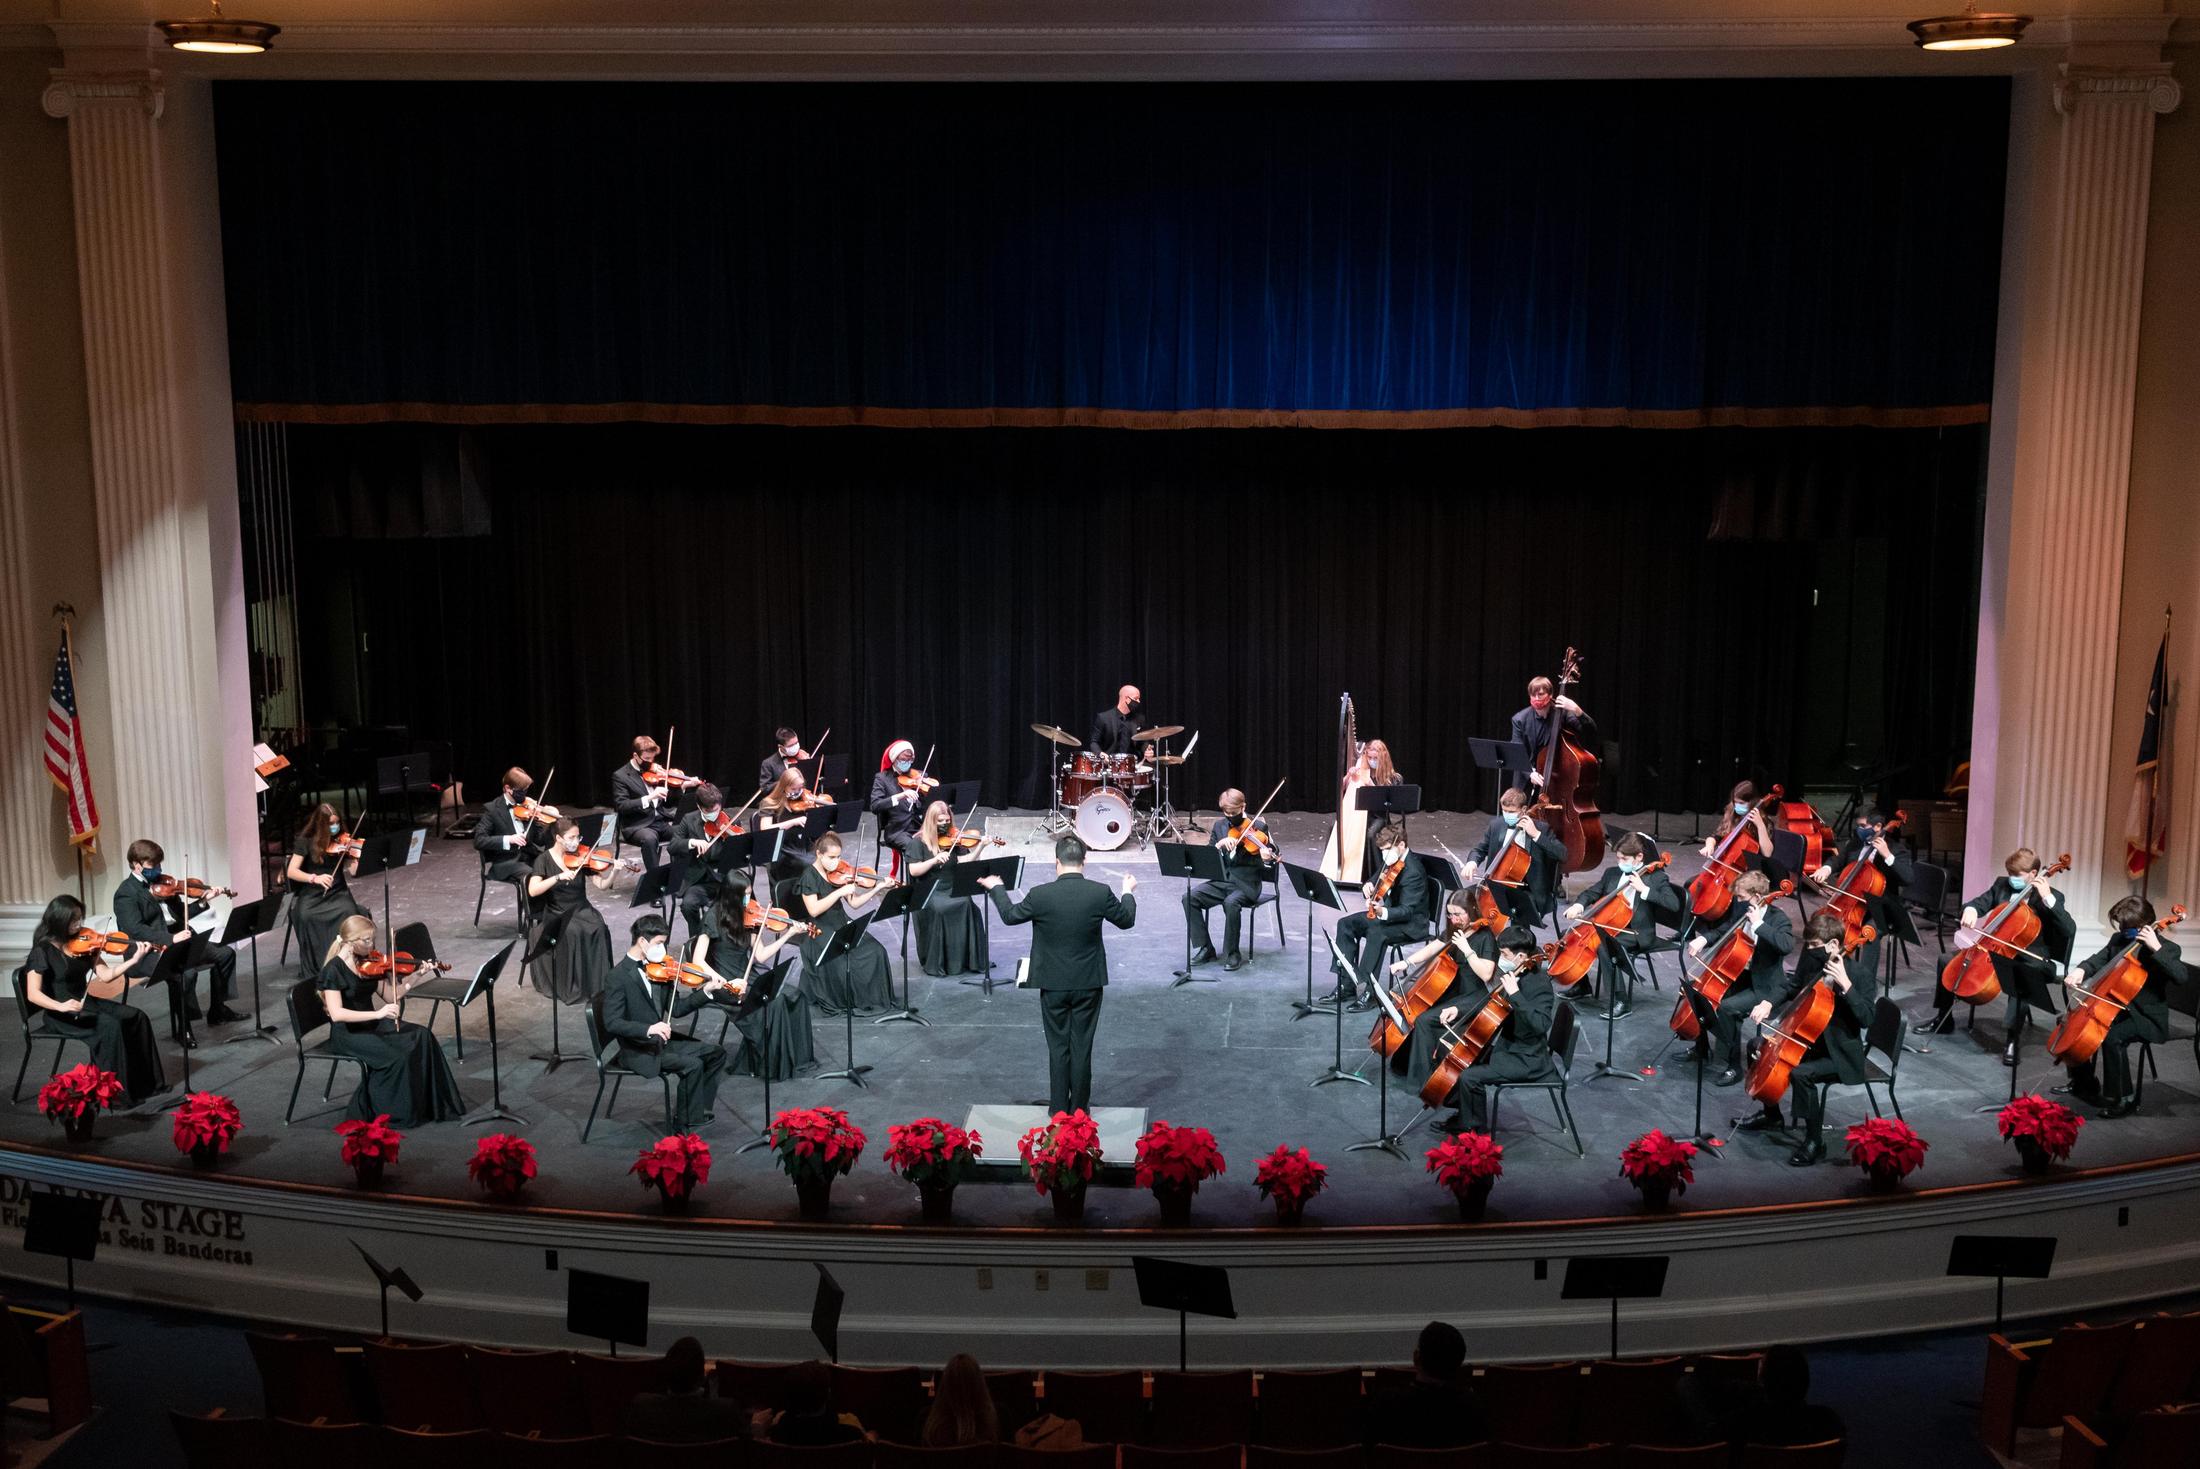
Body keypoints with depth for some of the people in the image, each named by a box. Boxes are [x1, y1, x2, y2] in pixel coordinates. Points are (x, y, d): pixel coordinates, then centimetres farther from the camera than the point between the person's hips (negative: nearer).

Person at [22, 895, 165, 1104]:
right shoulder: (42, 951, -13)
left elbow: (105, 975, -1)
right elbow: (33, 994, -20)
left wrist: (134, 960, -14)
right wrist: (61, 1006, -36)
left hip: (86, 1003, 7)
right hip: (61, 1014, -7)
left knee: (136, 1017, -11)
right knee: (110, 1026, -29)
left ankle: (145, 1082, -5)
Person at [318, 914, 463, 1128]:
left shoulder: (367, 963, 5)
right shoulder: (333, 969, -16)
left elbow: (390, 996, 8)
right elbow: (336, 1013, -27)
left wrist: (417, 976, -4)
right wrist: (377, 1014, -34)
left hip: (372, 1025, 7)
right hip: (347, 1033, -7)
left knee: (422, 1036, -14)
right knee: (395, 1057, -27)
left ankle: (431, 1104, -8)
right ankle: (367, 1111, -7)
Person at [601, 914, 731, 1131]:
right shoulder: (618, 977, -17)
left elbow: (676, 1008, 5)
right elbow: (611, 1023, -23)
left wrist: (706, 991, -8)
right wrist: (648, 1029, -35)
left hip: (662, 1040, 8)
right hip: (639, 1051, -8)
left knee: (716, 1053, 2)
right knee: (692, 1065, -23)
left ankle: (697, 1108, 11)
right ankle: (686, 1124, -7)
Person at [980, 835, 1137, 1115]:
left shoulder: (1040, 895, -14)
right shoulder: (1100, 893, -12)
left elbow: (1010, 916, 4)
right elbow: (1126, 920, 6)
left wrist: (996, 889, 22)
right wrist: (1128, 892, 26)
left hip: (1053, 984, -1)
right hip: (1088, 983, 1)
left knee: (1058, 1046, 11)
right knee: (1082, 1046, 10)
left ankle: (1058, 1108, 17)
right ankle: (1080, 1108, 18)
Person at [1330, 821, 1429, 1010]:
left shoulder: (1412, 872, -24)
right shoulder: (1390, 862, 1)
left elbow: (1407, 911, -28)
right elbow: (1377, 878, 19)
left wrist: (1383, 912, -47)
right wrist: (1368, 884, -7)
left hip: (1412, 923, -9)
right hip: (1388, 913, 9)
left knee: (1376, 933, -36)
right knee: (1345, 924, -5)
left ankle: (1368, 991, -28)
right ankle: (1347, 983, -5)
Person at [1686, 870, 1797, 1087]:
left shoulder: (1777, 919, -19)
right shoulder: (1742, 910, 2)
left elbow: (1787, 946, -38)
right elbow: (1724, 931, 18)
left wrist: (1758, 924, -36)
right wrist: (1704, 939, -3)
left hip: (1763, 987, -8)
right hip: (1741, 975, 8)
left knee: (1726, 1007, -28)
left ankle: (1734, 1066, -15)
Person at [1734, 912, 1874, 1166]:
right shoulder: (1811, 960, -1)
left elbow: (1866, 1019, -28)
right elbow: (1791, 987, 15)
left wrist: (1845, 984, -36)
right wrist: (1768, 1003, -4)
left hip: (1840, 1054, -8)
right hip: (1810, 1041, 8)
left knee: (1800, 1073, -31)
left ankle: (1814, 1142, -14)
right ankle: (1772, 1116, 26)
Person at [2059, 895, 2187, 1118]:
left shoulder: (2167, 949, -12)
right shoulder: (2119, 939, 7)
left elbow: (2180, 977, -29)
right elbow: (2099, 960, 8)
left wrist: (2156, 948, -33)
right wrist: (2081, 971, -15)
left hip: (2147, 1016, -8)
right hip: (2118, 1008, 8)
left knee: (2112, 1037, -33)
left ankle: (2124, 1099, -18)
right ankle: (2083, 1081, 18)